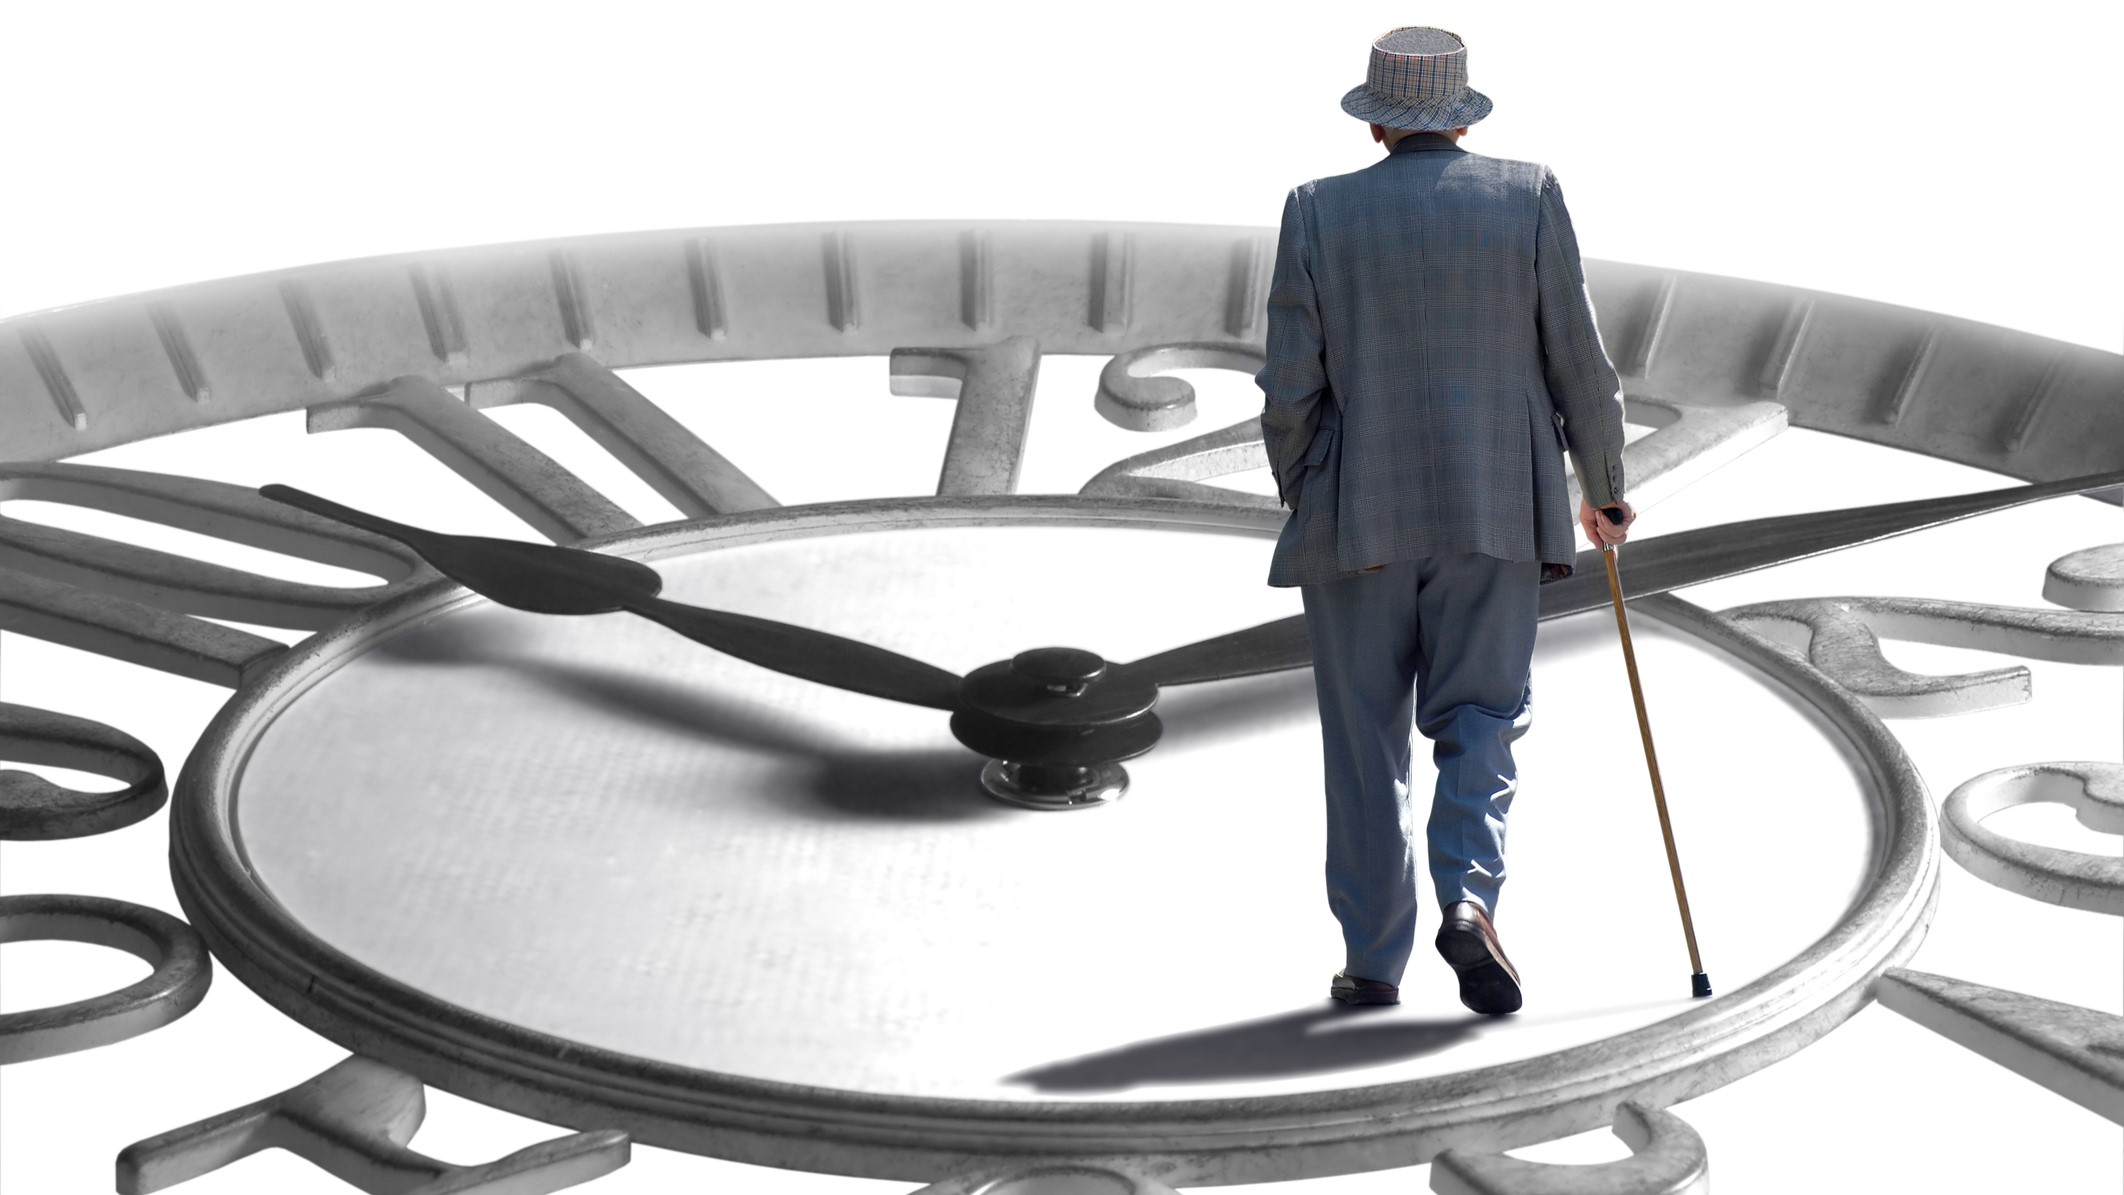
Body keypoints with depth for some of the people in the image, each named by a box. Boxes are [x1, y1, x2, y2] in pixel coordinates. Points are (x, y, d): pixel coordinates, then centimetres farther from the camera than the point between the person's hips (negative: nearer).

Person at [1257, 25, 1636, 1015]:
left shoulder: (1320, 212, -2)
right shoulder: (1527, 198, -1)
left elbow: (1290, 390, -4)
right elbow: (1579, 363, -1)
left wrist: (1302, 498, 14)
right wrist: (1603, 488, 14)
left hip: (1358, 517, 0)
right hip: (1493, 514, 0)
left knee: (1366, 739, 8)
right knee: (1481, 717, 8)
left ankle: (1374, 959, 10)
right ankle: (1469, 897, -16)